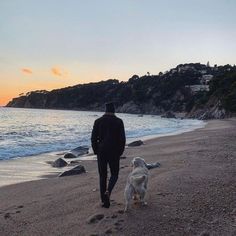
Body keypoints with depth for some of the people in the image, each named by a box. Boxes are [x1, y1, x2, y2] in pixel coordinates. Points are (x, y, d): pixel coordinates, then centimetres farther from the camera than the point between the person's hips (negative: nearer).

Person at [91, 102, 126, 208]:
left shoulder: (98, 121, 0)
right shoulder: (119, 121, -3)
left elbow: (93, 138, -2)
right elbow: (122, 139, -6)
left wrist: (96, 151, 8)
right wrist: (120, 152, 5)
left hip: (101, 152, 1)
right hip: (114, 152, -1)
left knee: (102, 175, 11)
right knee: (114, 174, 14)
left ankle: (104, 201, 12)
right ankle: (108, 191, -13)